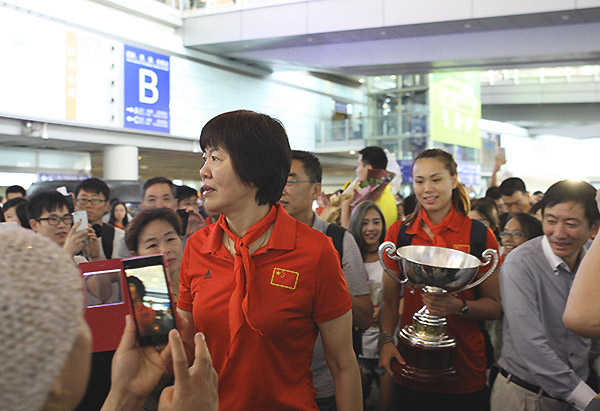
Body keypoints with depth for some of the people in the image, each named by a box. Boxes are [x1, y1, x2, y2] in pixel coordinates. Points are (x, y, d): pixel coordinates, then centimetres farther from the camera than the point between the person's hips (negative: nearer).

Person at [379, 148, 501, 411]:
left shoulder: (480, 235, -3)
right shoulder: (399, 233, 3)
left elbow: (494, 306, -2)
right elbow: (390, 300, 6)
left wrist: (459, 306, -20)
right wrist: (386, 340, -9)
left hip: (466, 369, -1)